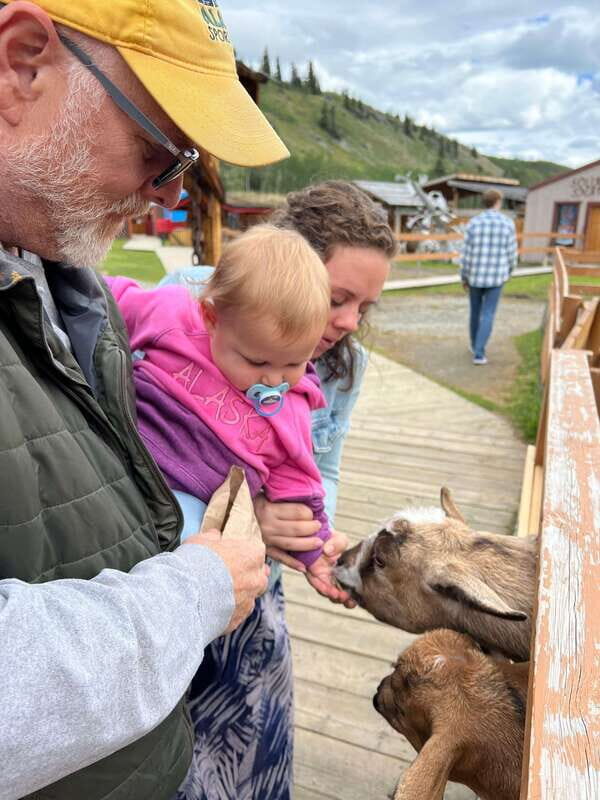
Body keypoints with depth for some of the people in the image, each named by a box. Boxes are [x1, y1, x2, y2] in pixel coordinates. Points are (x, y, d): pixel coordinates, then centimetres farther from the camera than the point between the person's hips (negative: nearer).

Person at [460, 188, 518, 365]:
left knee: (475, 311, 19)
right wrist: (508, 272, 17)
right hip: (496, 276, -1)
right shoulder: (508, 223, -6)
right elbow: (511, 253, -3)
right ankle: (479, 353, -8)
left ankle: (476, 346, 34)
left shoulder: (474, 223, -6)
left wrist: (464, 277, 4)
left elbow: (467, 254, -6)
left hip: (476, 275, 1)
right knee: (487, 315, 1)